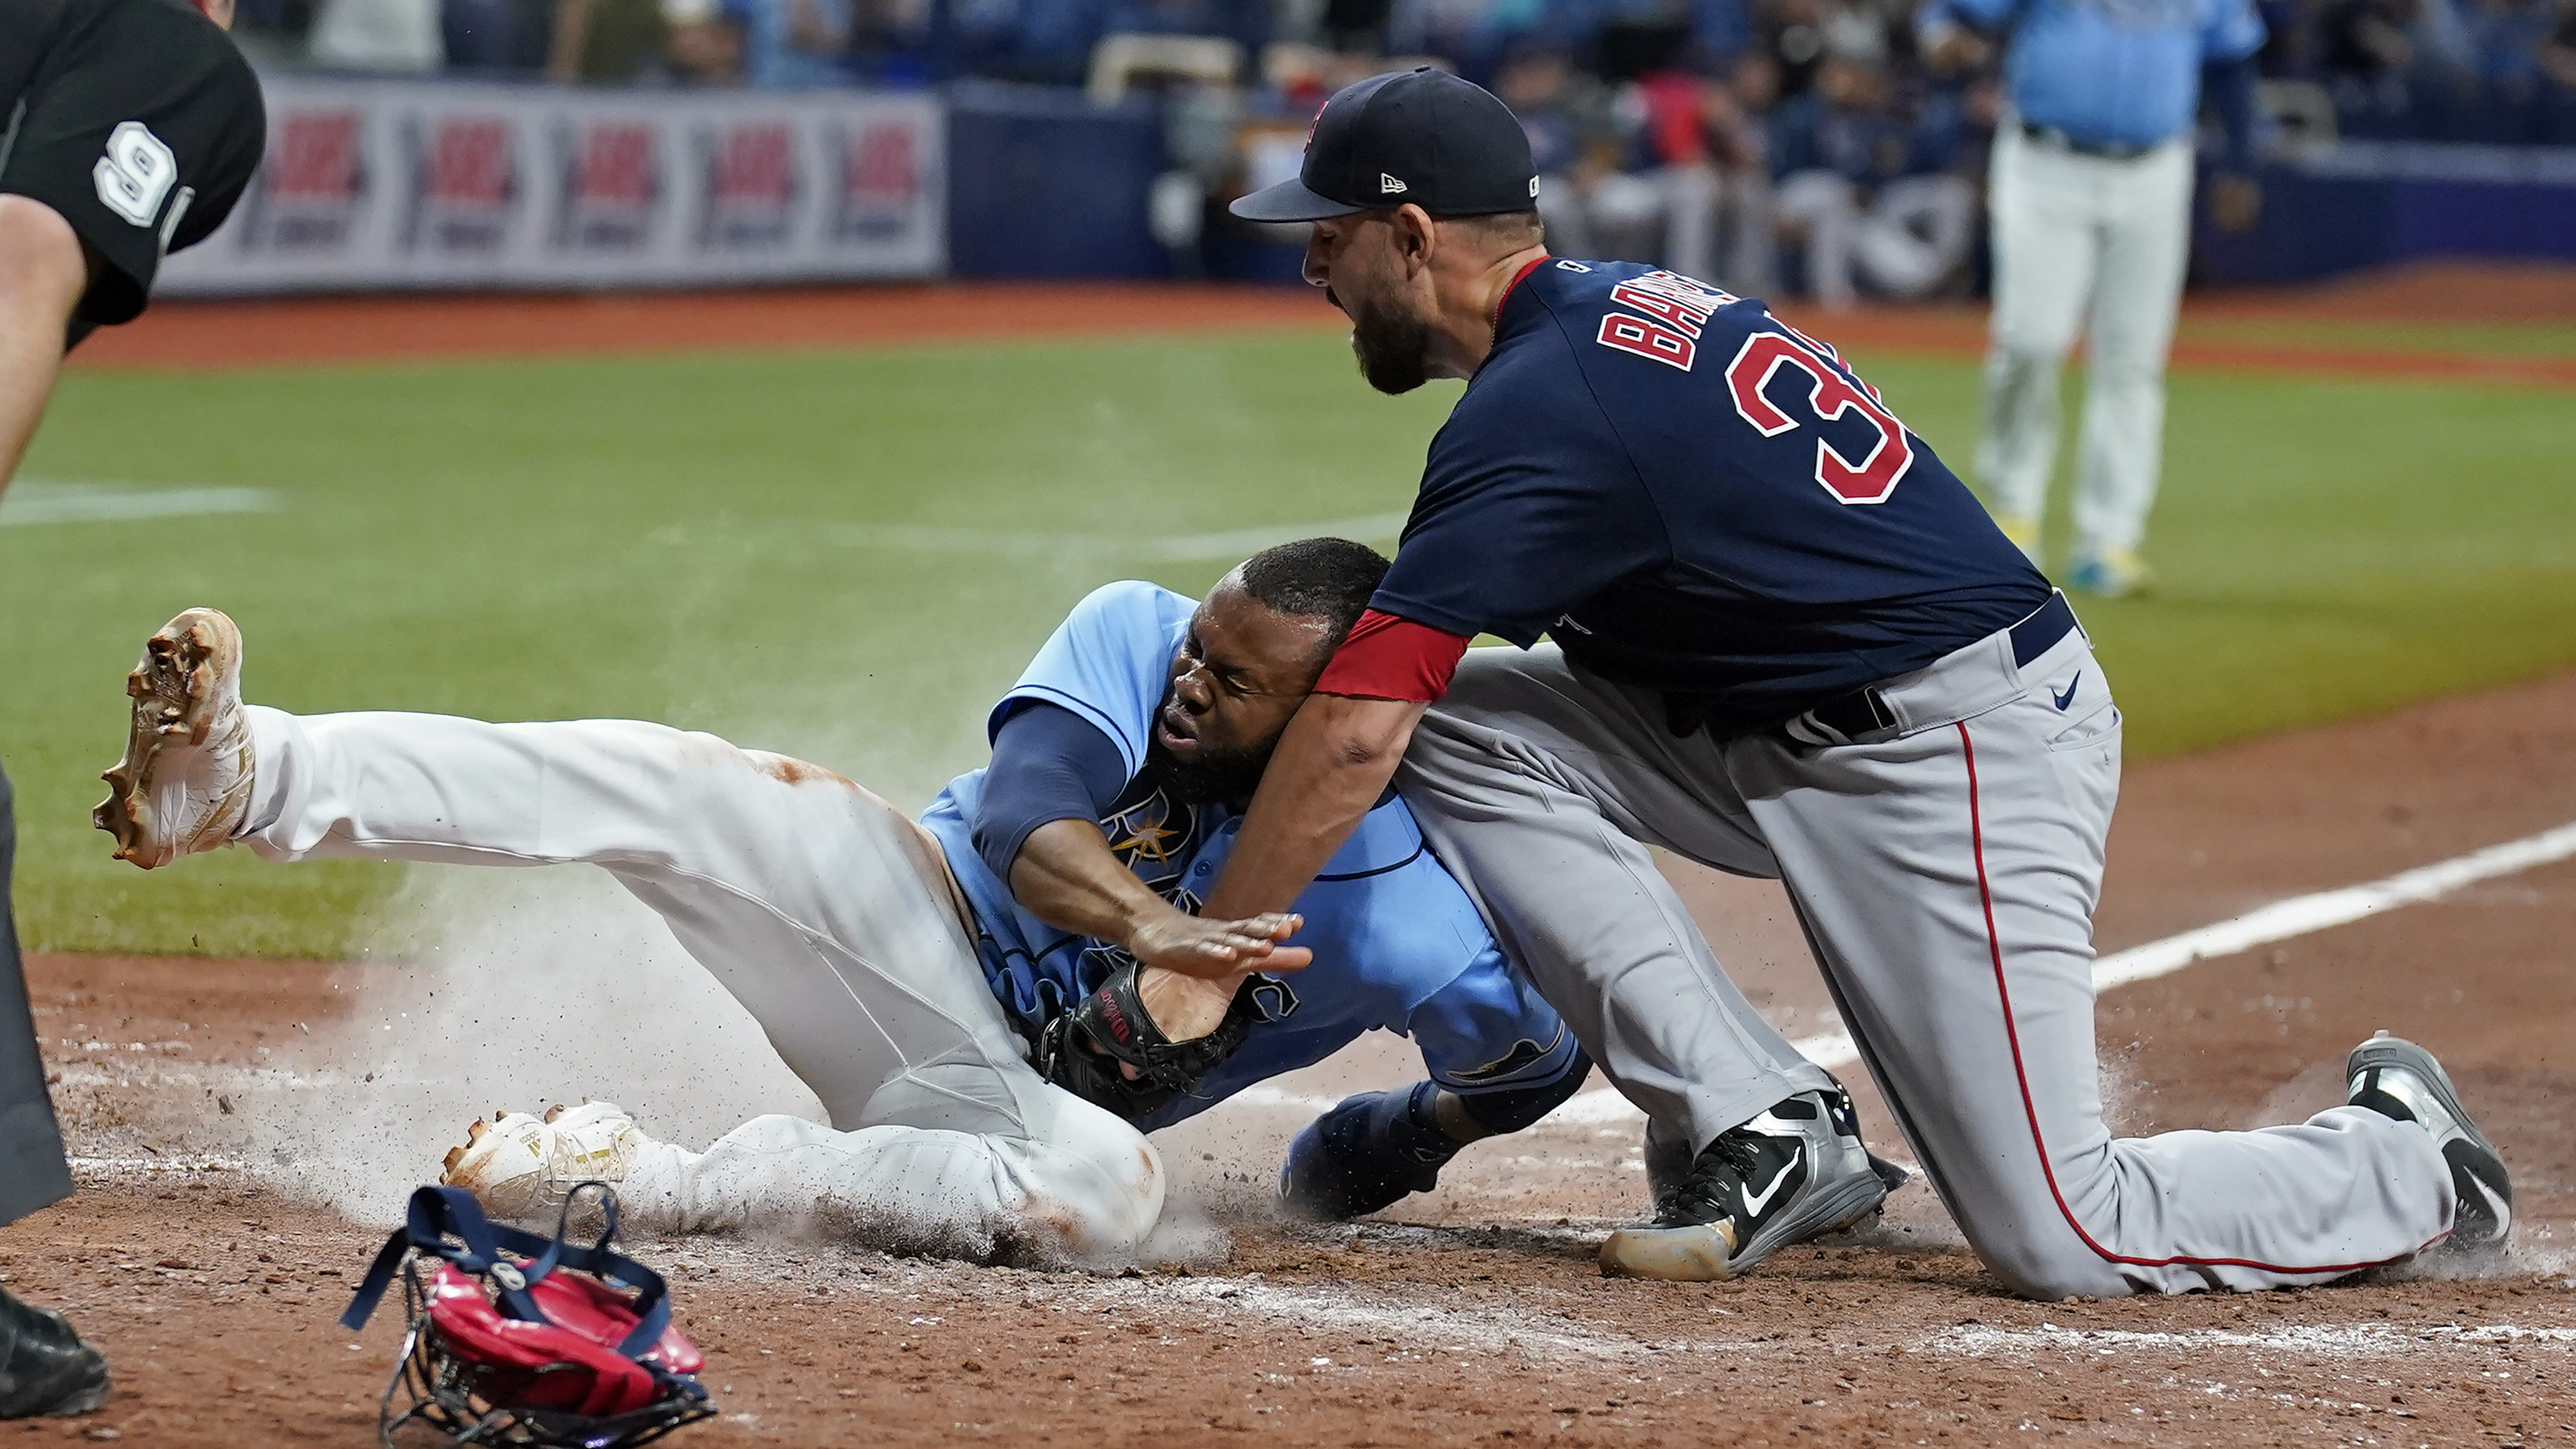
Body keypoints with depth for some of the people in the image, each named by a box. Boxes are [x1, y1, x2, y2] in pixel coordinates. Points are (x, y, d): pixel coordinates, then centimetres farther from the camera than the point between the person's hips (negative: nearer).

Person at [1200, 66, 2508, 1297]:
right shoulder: (1624, 306, 10)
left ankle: (2408, 1157, 15)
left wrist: (1201, 962, -17)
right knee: (1458, 731, -3)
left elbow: (1353, 737, -24)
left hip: (1961, 760, -10)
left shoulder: (1536, 407, -19)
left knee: (2065, 1244, -10)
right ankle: (1750, 1130, -4)